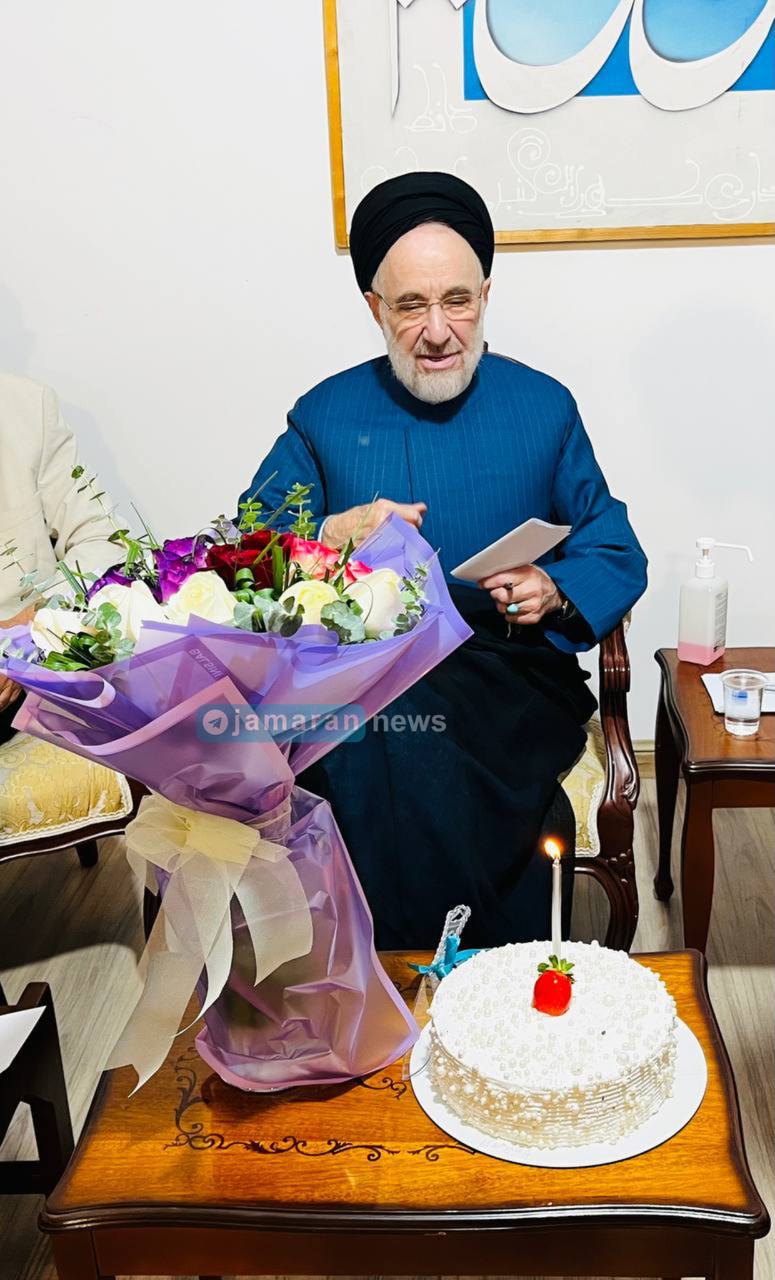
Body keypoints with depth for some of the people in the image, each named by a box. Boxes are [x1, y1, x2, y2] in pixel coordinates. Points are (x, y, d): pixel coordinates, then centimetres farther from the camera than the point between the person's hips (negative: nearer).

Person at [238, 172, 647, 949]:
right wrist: (330, 535, -11)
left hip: (505, 681, 0)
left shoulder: (544, 407, 11)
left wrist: (555, 592, -9)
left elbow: (618, 556, 12)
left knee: (425, 747, -34)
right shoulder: (325, 414, 12)